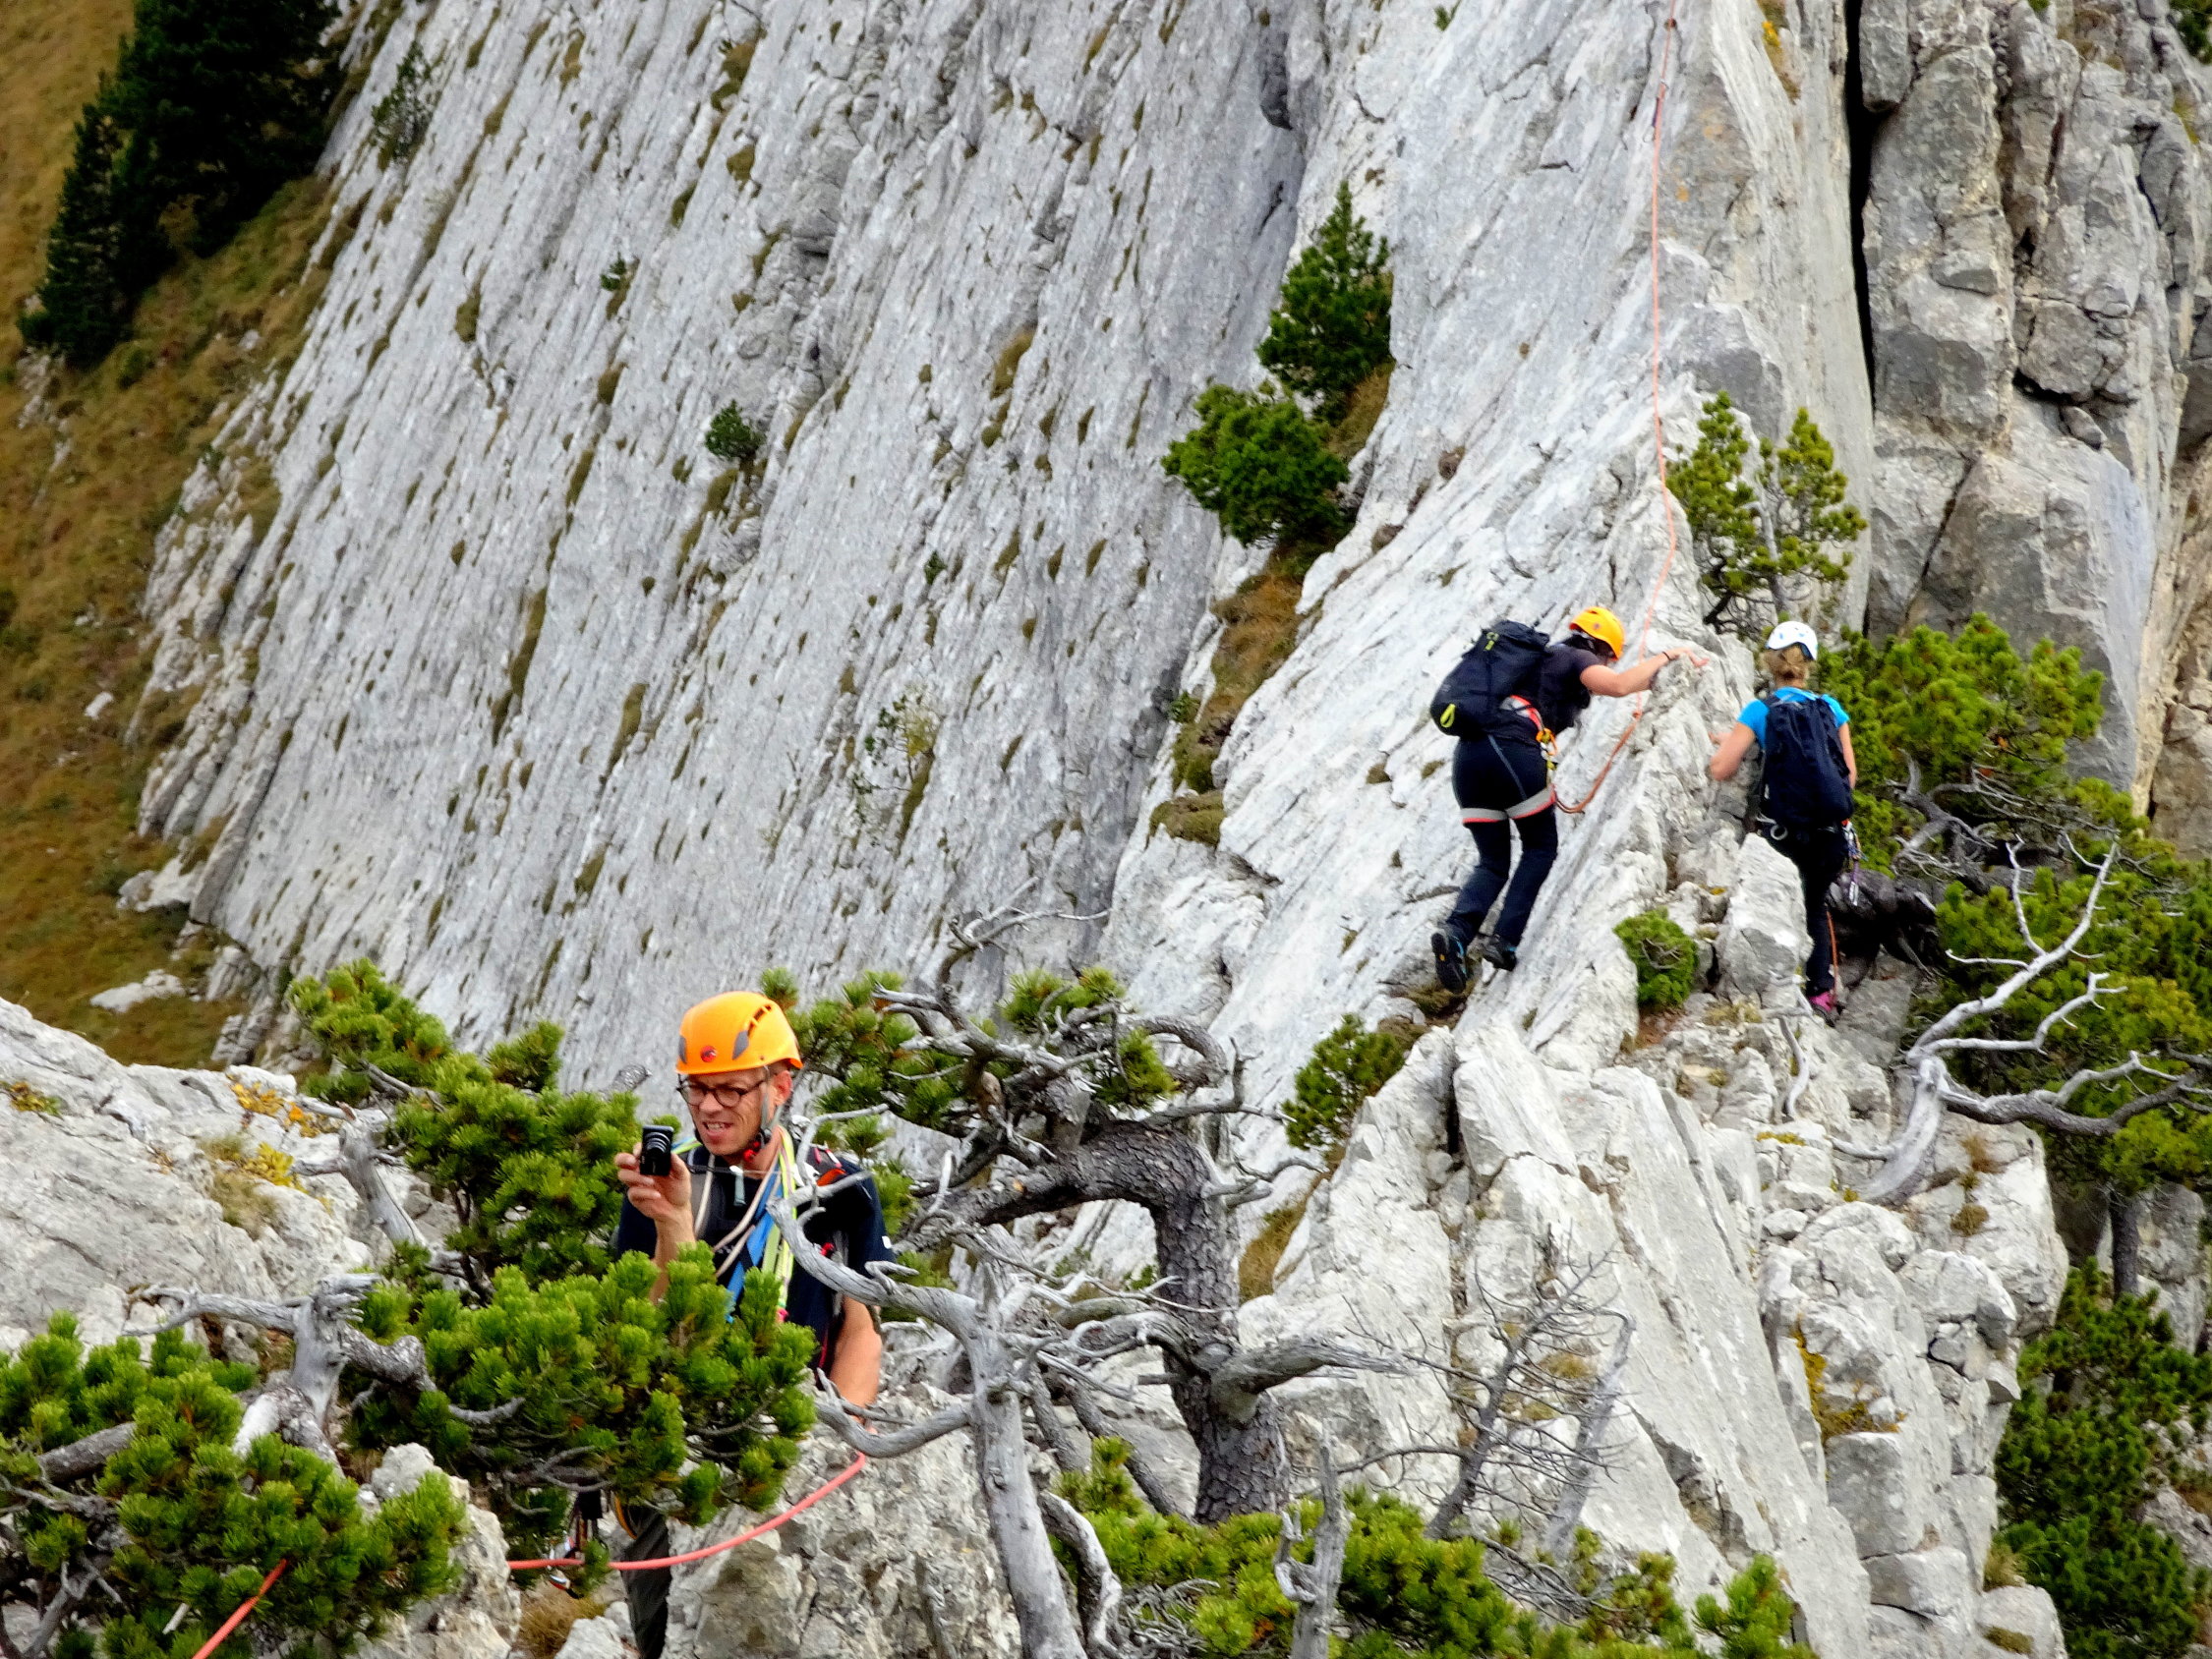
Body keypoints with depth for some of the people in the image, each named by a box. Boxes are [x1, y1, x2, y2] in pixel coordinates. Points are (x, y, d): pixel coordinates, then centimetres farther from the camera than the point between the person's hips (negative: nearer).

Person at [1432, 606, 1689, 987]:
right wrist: (1662, 658, 6)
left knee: (1493, 863, 12)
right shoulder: (1579, 659, 11)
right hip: (1512, 750, -6)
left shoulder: (1541, 657, 34)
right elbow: (1619, 686, -8)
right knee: (1541, 848, 15)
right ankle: (1504, 939, 1)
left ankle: (1456, 934, -15)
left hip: (1467, 753, 6)